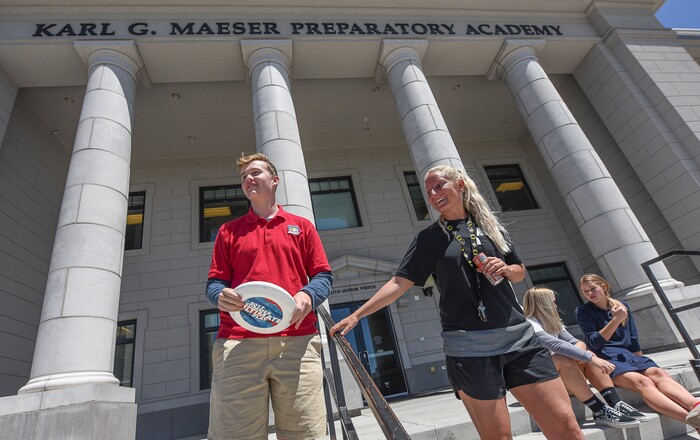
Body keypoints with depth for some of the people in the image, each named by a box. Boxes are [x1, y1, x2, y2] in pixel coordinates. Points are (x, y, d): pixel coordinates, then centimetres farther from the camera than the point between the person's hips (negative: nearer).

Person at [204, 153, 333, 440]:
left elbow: (323, 275, 13)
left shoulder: (302, 226, 19)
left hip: (297, 341, 0)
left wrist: (307, 296, -9)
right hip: (238, 343, 1)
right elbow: (214, 282, 16)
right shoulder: (229, 231, 21)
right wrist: (221, 296, -8)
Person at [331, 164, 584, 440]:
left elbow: (520, 272, 20)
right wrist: (356, 315, -10)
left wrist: (505, 269, -3)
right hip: (469, 347, -3)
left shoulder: (489, 224, 11)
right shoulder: (429, 238, 3)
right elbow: (399, 283, -2)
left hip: (517, 337, 3)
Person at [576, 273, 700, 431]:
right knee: (642, 381, -33)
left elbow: (633, 340, 22)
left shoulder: (622, 306, 17)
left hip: (628, 355, 5)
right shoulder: (583, 311, 3)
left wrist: (641, 363, 15)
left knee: (659, 374, -29)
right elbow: (595, 343, -7)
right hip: (606, 358, -5)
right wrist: (616, 320, -13)